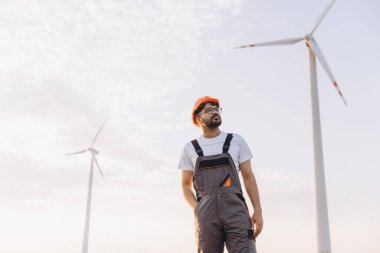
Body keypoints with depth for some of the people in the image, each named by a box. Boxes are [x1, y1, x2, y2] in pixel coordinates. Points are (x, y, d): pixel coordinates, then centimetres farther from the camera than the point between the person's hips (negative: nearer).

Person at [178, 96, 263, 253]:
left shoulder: (236, 141, 13)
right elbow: (185, 185, 17)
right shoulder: (190, 148, 14)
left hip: (236, 211, 0)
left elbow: (248, 177, 11)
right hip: (206, 215, 1)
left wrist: (258, 211, 0)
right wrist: (197, 209, -2)